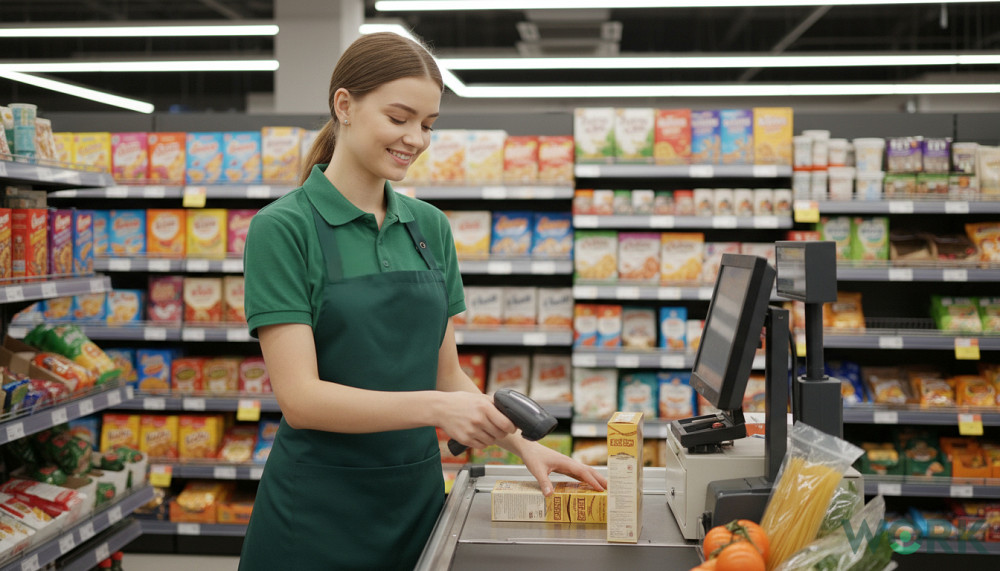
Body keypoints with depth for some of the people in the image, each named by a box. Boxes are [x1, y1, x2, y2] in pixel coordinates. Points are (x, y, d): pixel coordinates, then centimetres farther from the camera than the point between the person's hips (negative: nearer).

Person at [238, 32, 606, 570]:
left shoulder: (430, 227, 6)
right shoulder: (283, 229, -11)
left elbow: (446, 373, 10)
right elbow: (300, 397, -18)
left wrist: (522, 444, -4)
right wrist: (435, 407, -29)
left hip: (418, 497, 5)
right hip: (319, 510, -5)